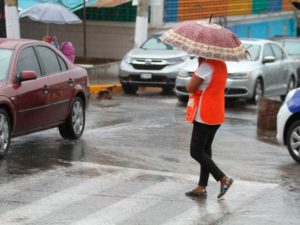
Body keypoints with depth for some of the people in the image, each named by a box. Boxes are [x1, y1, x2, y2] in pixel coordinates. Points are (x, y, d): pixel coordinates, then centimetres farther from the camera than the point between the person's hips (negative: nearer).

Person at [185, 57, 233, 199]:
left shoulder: (206, 66, -19)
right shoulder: (221, 65, 10)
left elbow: (190, 88, -18)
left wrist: (192, 80, 1)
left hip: (204, 116, -9)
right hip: (217, 115, 9)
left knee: (196, 152, -3)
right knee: (205, 150, 14)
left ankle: (223, 179, -10)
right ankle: (201, 187, 17)